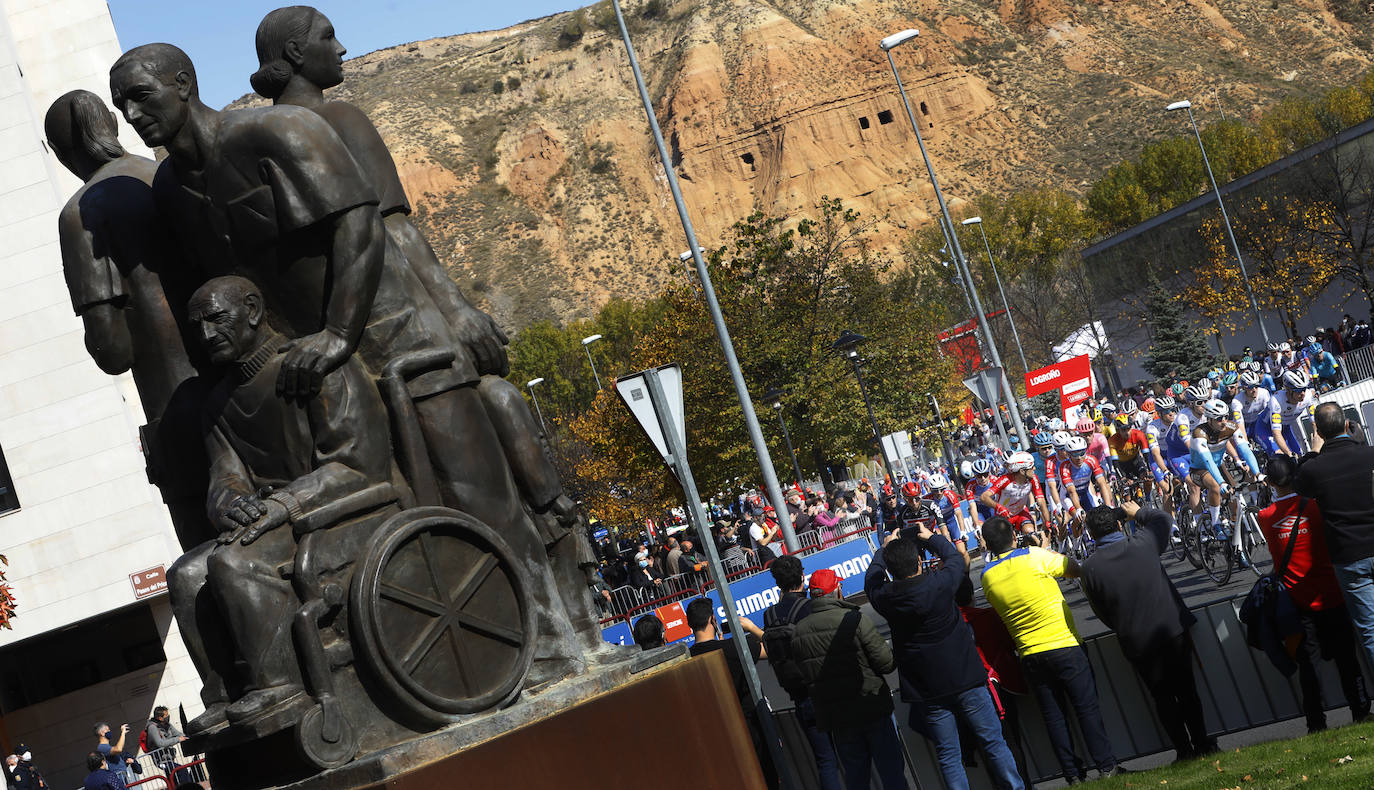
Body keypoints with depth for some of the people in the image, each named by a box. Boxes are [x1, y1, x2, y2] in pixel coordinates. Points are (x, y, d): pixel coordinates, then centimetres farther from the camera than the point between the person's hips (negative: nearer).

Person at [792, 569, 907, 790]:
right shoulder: (854, 620, -13)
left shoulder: (798, 632, 1)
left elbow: (804, 676, 6)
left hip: (836, 719, 4)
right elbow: (886, 663, -13)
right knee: (891, 771, 5)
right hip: (873, 712, -4)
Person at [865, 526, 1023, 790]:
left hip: (927, 692, 2)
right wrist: (931, 537, 21)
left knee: (948, 757, 7)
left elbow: (872, 577, 15)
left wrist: (885, 548, 27)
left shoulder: (885, 597, -9)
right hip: (964, 680, -2)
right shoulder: (938, 583, -16)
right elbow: (956, 558, 6)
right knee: (994, 743, 8)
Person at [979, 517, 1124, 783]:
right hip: (1064, 645, -4)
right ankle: (1107, 766, 5)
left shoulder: (987, 576, 1)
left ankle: (1073, 774, 12)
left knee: (1053, 716, 10)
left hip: (1030, 656, 4)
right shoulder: (1033, 556, -11)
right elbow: (1075, 569, 0)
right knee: (1087, 708, 3)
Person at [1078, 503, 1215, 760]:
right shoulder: (1143, 542, -9)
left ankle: (1185, 751, 16)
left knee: (1163, 697, 13)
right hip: (1173, 630, 1)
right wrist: (1138, 513, 30)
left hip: (1136, 643, -1)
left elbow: (1102, 613, 1)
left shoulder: (1090, 568, -11)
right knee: (1187, 691, 15)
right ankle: (1203, 745, 22)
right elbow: (1163, 518, 14)